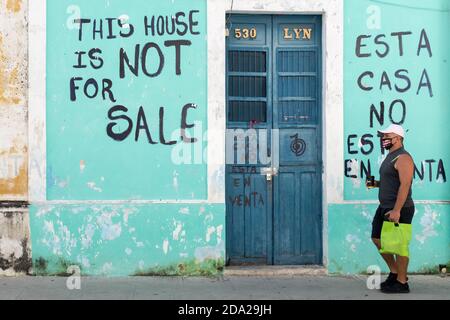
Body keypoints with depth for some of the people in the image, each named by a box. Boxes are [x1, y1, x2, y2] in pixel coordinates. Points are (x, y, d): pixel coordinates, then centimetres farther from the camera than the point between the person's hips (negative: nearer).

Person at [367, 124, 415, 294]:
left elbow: (405, 185, -23)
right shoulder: (390, 157, 16)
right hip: (385, 207, 10)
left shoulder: (403, 158, -15)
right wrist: (376, 183, 7)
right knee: (377, 238, 14)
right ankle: (394, 272, 26)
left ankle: (402, 283, 7)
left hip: (399, 210, -10)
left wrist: (396, 210, -28)